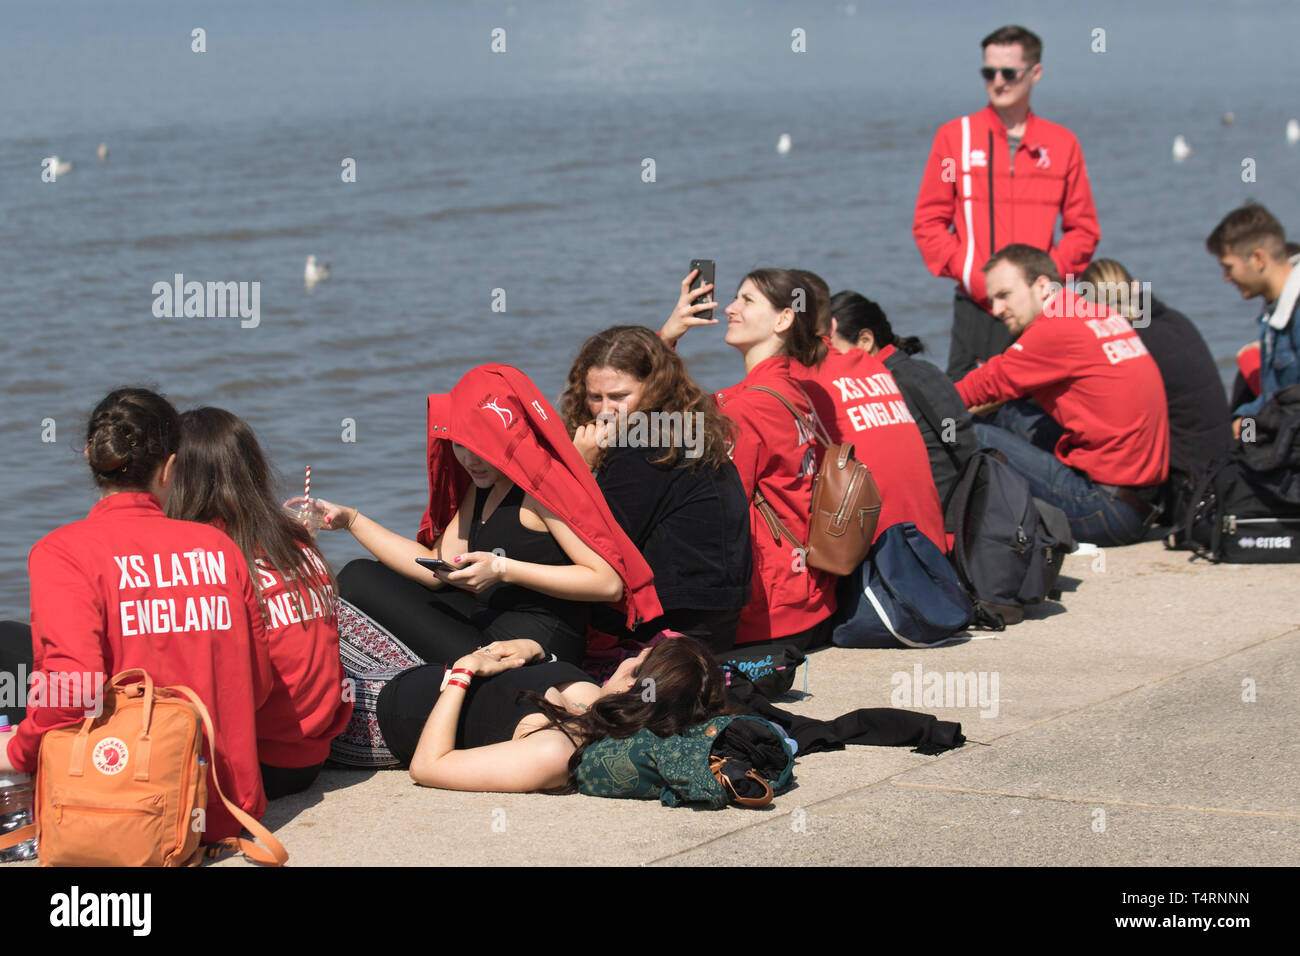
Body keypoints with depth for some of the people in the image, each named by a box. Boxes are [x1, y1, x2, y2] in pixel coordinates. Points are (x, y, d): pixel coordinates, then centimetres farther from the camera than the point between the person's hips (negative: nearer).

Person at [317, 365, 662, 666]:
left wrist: (504, 570, -23)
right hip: (488, 626, 10)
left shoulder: (543, 484, -14)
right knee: (358, 577, 12)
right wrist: (351, 520, 9)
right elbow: (436, 570, 13)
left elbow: (609, 582, -21)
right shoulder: (484, 487, 15)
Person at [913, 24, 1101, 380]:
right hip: (977, 308, -1)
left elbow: (1084, 230, 11)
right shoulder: (955, 136, 6)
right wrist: (974, 277, -8)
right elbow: (928, 223, 5)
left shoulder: (1062, 143, 9)